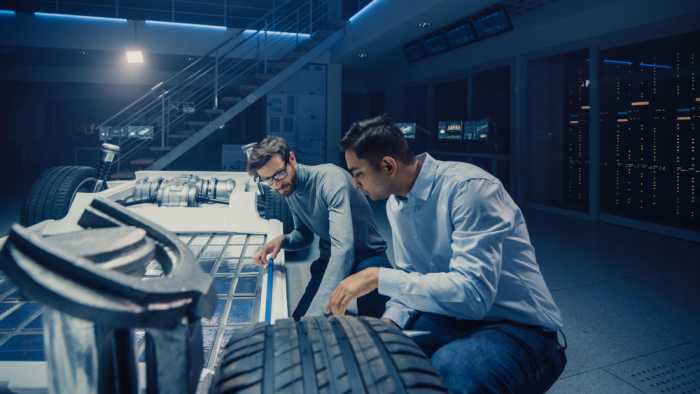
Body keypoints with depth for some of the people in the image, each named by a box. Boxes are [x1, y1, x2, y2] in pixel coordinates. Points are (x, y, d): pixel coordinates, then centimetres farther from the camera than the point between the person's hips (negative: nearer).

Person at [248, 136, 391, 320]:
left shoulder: (331, 178, -27)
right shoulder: (290, 189, 0)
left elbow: (343, 248, -39)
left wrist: (314, 316, -46)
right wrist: (283, 240, -11)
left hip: (367, 257, -6)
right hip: (330, 260, 7)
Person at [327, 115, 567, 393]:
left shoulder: (469, 187, -24)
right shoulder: (395, 203, 3)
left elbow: (472, 293, -31)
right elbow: (411, 277, 9)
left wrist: (378, 277, -29)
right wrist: (387, 322, -10)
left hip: (520, 329, -7)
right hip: (455, 318, 7)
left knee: (446, 369, -35)